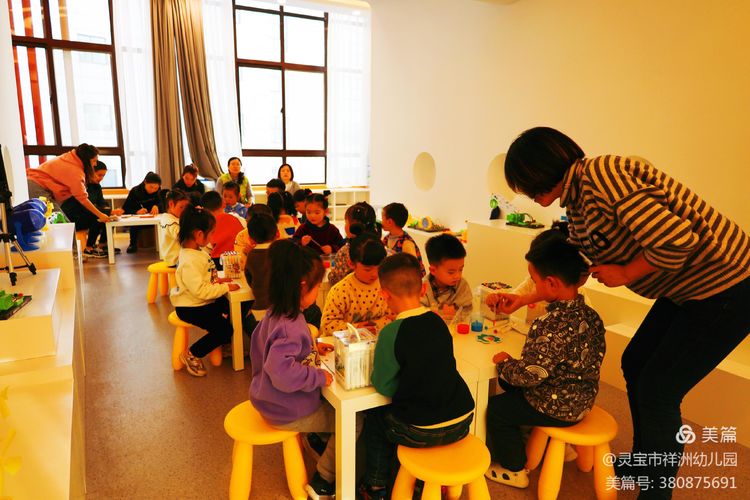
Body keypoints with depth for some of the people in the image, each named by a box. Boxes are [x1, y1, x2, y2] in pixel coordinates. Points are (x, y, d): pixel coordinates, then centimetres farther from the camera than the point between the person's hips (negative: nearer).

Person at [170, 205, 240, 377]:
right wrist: (225, 287, -24)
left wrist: (216, 280, 4)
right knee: (224, 329, -15)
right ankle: (191, 355, 3)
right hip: (190, 308, -10)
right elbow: (201, 291, -32)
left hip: (202, 302, 10)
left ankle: (221, 343, 26)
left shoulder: (197, 251, 4)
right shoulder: (189, 262, -29)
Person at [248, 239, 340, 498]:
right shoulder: (290, 327, -33)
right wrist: (319, 376, -27)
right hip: (288, 414, -9)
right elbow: (282, 371, -42)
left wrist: (312, 348, 7)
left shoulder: (275, 313, -2)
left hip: (271, 400, 9)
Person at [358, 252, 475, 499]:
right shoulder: (438, 321, -3)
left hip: (421, 432, -5)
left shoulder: (391, 333, -20)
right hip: (462, 422, 6)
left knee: (374, 419, 21)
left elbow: (384, 386, -11)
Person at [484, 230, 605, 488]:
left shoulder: (549, 325, -33)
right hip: (583, 399, 9)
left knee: (496, 408, 8)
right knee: (510, 386, 24)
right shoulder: (590, 315, -5)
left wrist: (504, 362, -10)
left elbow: (529, 374, -30)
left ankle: (514, 470, 24)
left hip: (558, 407, -9)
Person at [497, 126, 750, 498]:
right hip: (688, 288, 9)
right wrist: (524, 299, 12)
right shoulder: (577, 201, 4)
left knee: (657, 392, -2)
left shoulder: (601, 175, -26)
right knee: (635, 366, 16)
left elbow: (677, 240, -32)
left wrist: (625, 275, -17)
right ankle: (643, 464, 37)